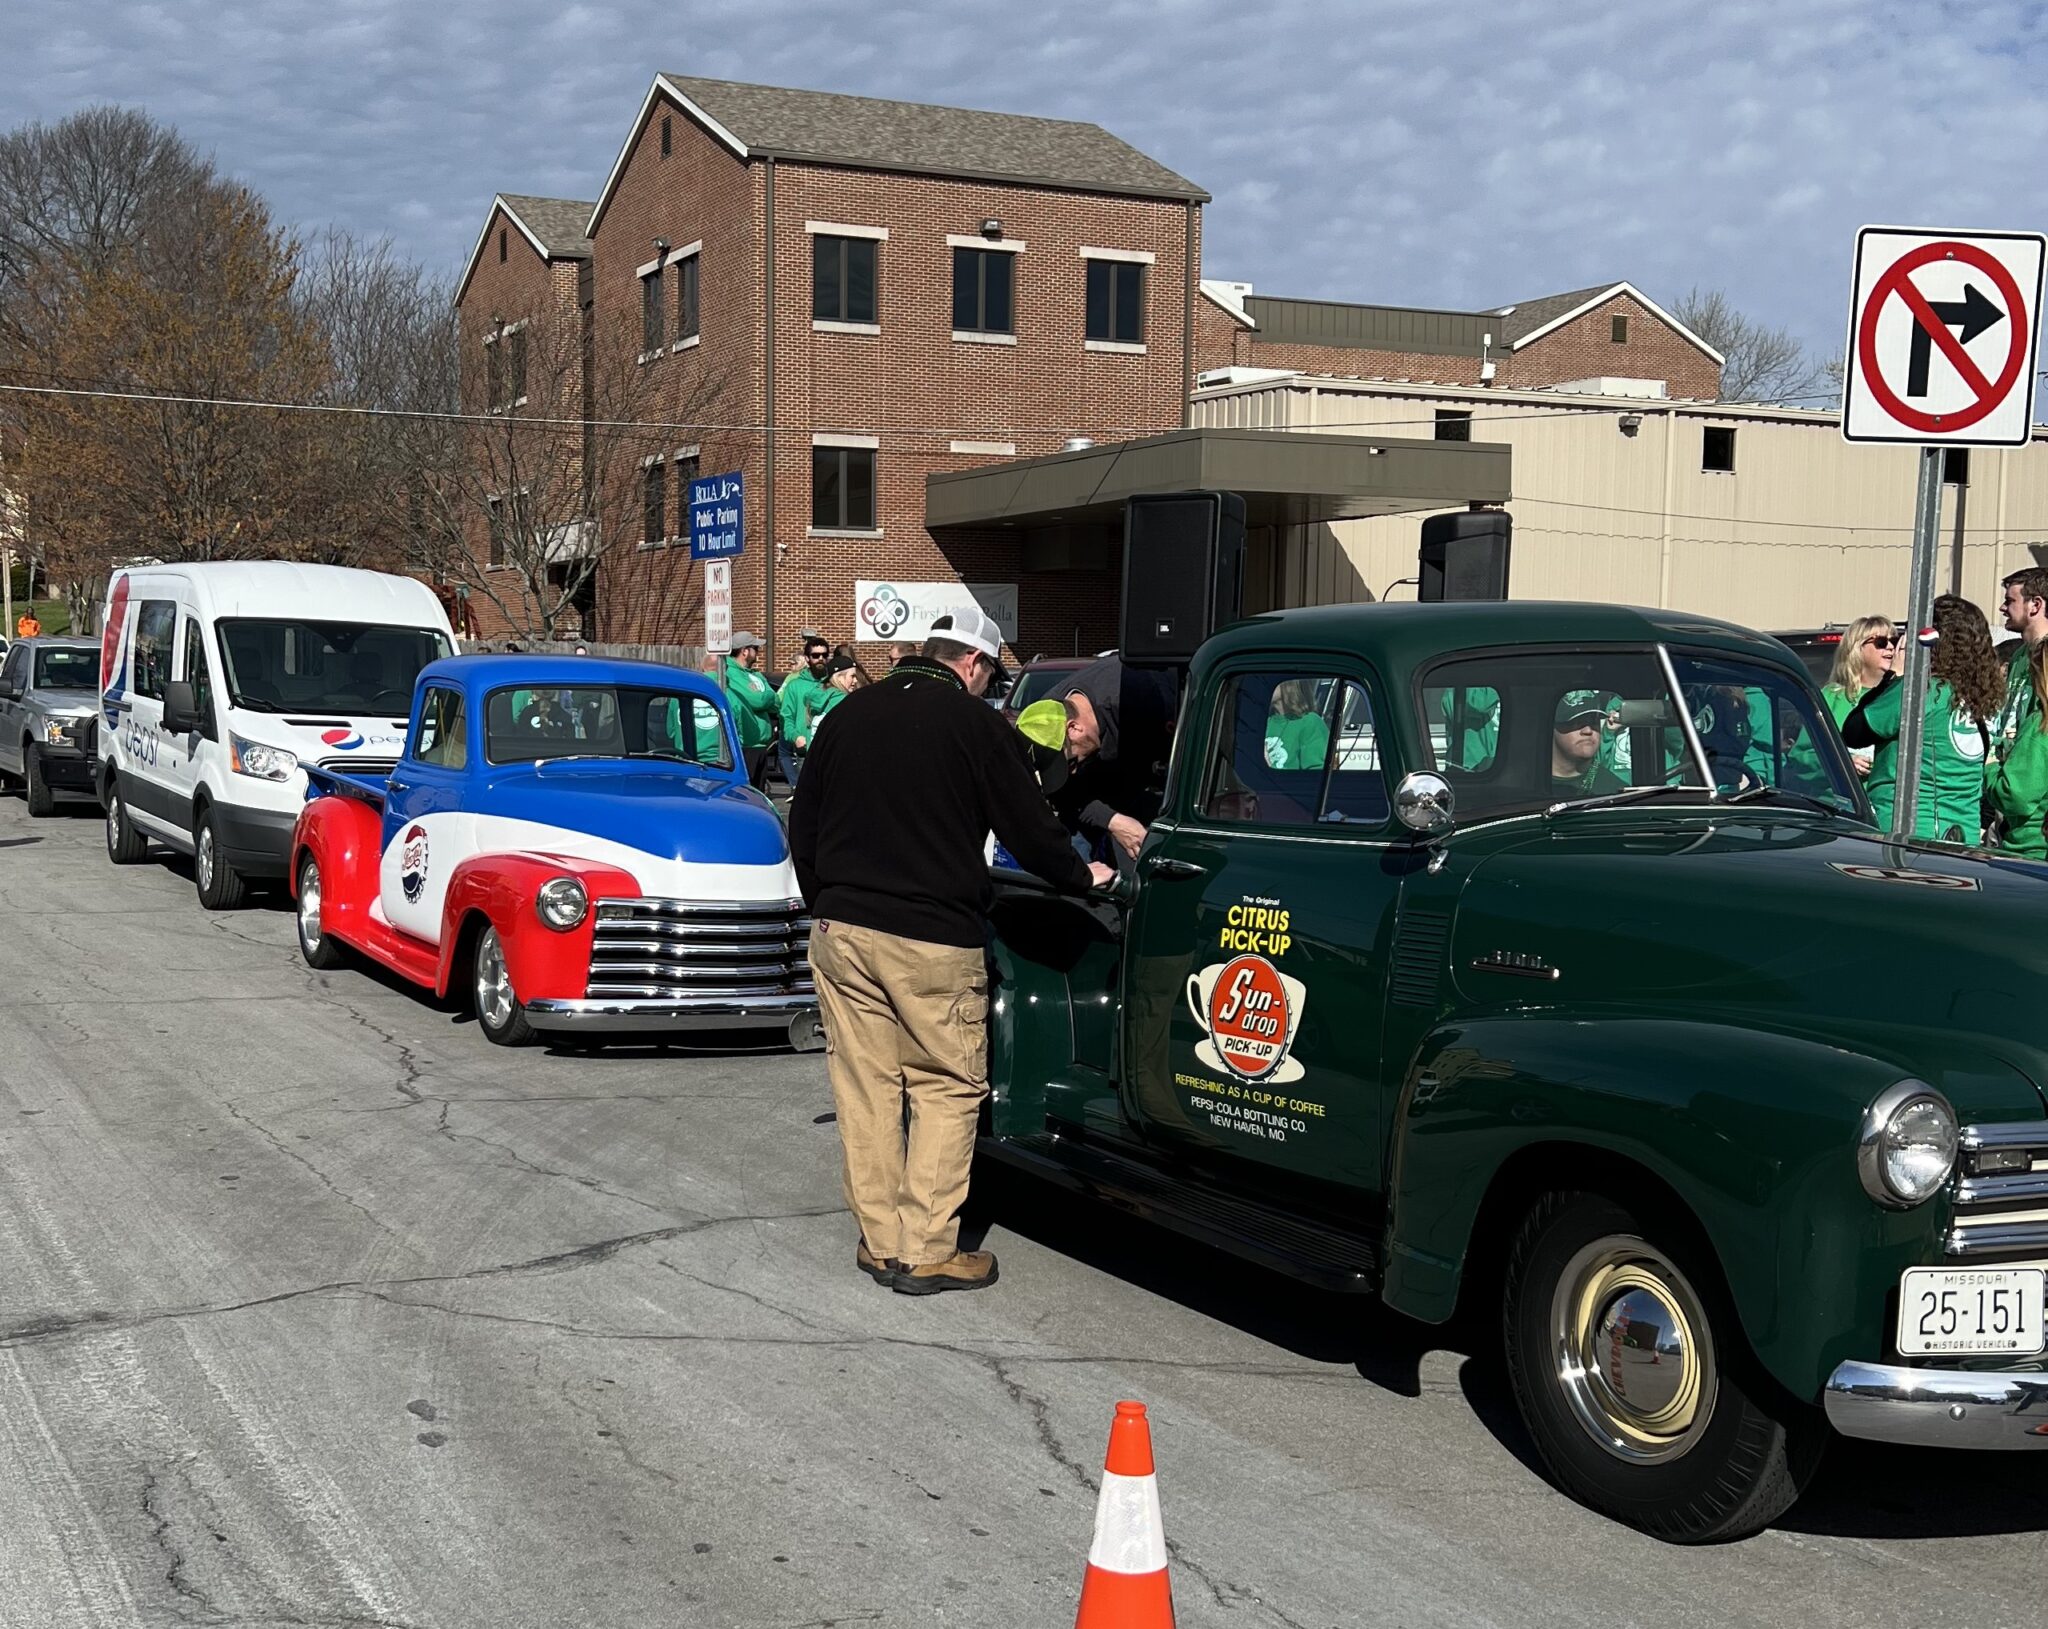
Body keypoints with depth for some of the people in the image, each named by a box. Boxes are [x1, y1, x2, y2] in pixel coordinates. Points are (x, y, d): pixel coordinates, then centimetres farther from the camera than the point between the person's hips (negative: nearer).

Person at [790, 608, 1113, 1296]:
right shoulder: (979, 727, -5)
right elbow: (1030, 832, -2)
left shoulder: (850, 713, 10)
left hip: (840, 930, 5)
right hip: (934, 942, -5)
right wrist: (1083, 876, 16)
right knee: (948, 1089, 4)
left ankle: (880, 1242, 14)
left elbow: (801, 825, 16)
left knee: (865, 1086, 9)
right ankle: (928, 1252, 2)